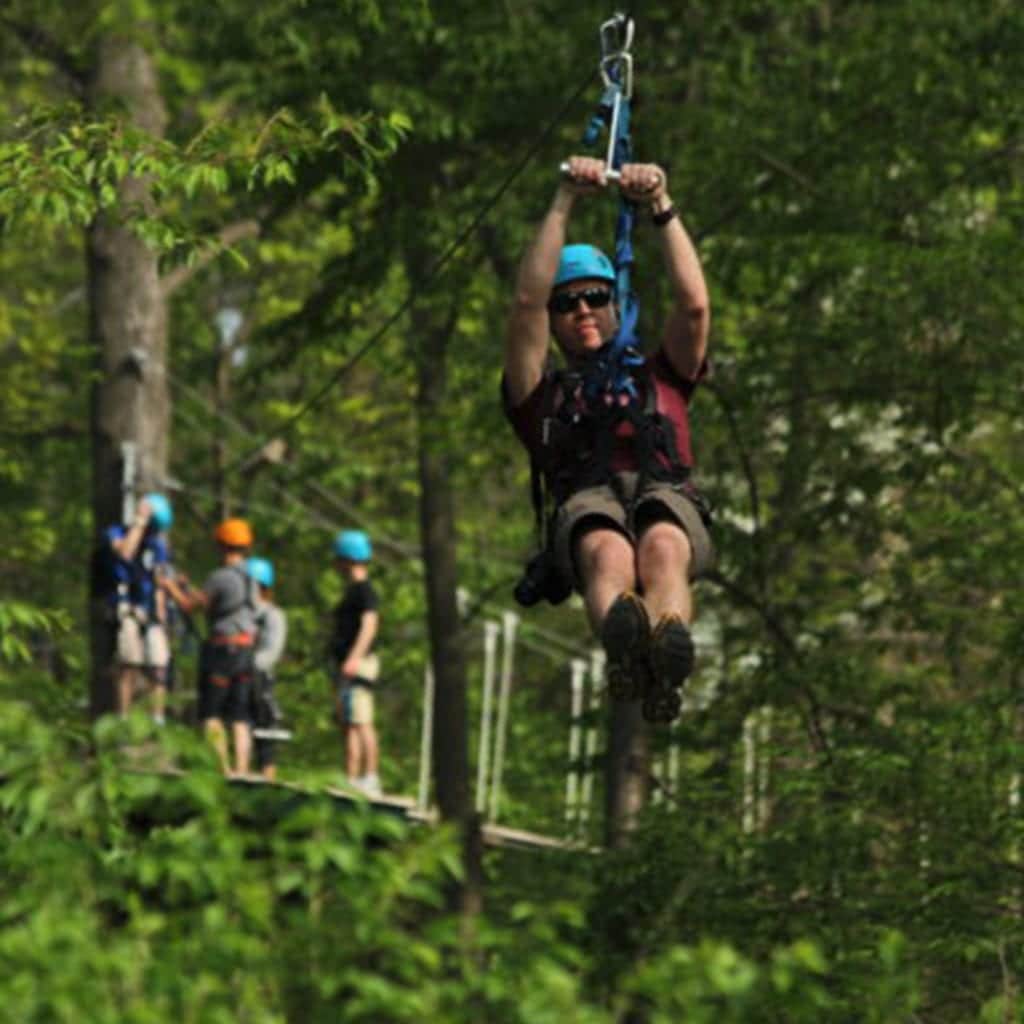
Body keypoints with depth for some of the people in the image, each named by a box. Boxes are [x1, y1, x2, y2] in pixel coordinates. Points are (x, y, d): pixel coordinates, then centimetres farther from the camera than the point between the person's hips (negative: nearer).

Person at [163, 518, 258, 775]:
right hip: (247, 649, 7)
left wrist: (169, 586, 11)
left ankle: (222, 769, -10)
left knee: (211, 714, -2)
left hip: (221, 648, -7)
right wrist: (186, 587, 32)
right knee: (239, 718, 6)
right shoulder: (250, 578, 12)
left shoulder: (220, 577, -12)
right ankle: (241, 769, -1)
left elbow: (188, 605, -6)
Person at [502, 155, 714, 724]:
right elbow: (526, 301, 20)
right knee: (607, 551, -41)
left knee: (663, 547, -40)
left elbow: (693, 305, 23)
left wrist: (662, 209, 16)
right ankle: (625, 640, -77)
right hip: (585, 500, -1)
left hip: (669, 495, 1)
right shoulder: (541, 393, 35)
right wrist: (564, 203, 16)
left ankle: (668, 656, -73)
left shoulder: (659, 377, 41)